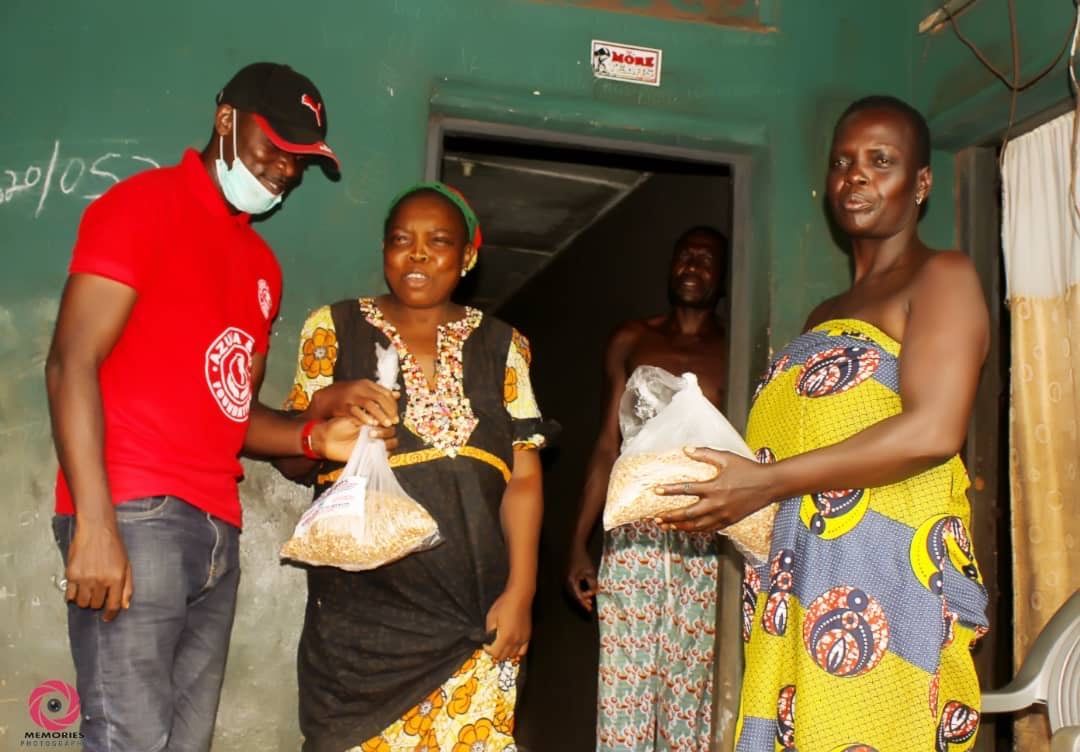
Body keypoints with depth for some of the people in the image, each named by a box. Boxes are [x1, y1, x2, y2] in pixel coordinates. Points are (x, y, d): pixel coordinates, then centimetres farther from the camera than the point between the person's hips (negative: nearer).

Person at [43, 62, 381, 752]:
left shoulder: (262, 266, 22)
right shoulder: (144, 204, 0)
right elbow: (72, 362, -9)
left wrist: (315, 437, 2)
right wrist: (94, 522, -18)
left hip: (218, 531, 7)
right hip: (134, 515, -7)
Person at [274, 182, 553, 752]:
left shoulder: (502, 346, 9)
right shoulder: (334, 328, 6)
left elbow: (523, 475, 4)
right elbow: (293, 464, 5)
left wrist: (520, 591, -6)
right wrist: (329, 402, -15)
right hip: (359, 613, -1)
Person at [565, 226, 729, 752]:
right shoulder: (632, 342, 14)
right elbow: (607, 448, 13)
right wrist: (579, 542, 8)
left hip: (707, 542, -1)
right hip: (633, 536, 1)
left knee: (692, 686, -1)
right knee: (624, 685, -1)